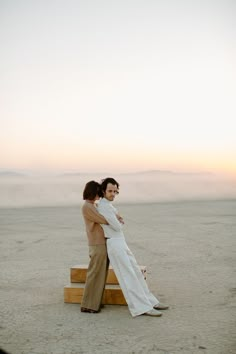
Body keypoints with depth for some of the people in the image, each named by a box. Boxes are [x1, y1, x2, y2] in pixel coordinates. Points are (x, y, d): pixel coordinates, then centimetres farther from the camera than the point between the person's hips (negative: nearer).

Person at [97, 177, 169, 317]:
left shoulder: (108, 206, 17)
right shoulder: (104, 206, -16)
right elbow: (117, 227, -17)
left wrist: (118, 219, -2)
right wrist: (119, 221, 5)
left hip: (121, 244, 10)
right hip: (115, 245, -10)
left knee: (136, 272, 12)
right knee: (129, 276, -10)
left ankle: (149, 301, 18)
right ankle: (142, 307, -9)